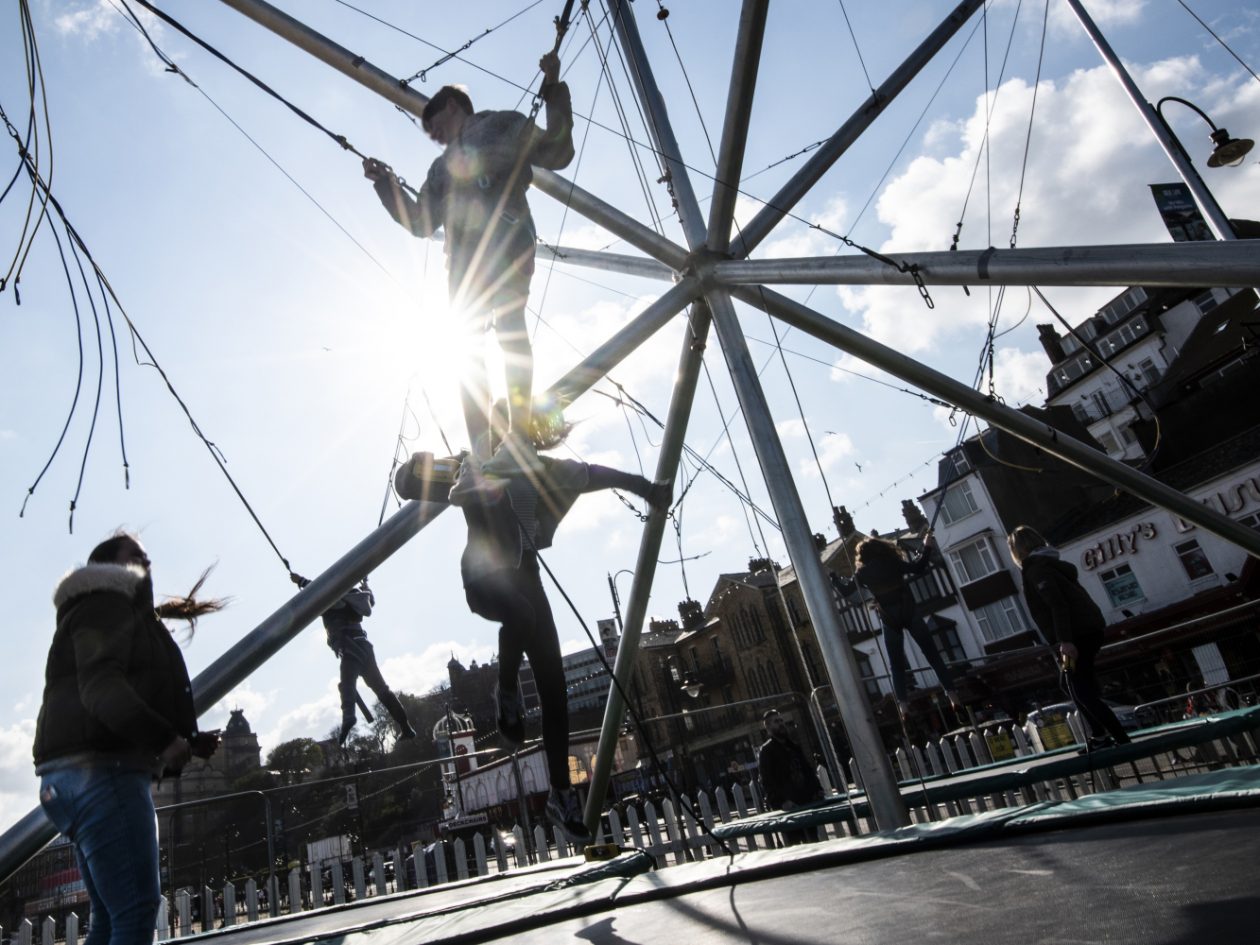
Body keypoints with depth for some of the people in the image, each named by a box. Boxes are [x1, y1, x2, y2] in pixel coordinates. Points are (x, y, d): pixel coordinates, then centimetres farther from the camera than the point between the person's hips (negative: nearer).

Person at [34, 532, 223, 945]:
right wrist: (165, 738, -26)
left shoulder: (126, 616, 28)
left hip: (85, 772, 11)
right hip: (99, 770, -11)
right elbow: (100, 686, -19)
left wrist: (188, 740, 11)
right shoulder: (105, 603, -2)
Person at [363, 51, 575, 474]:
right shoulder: (443, 166, 37)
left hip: (505, 238, -5)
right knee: (469, 346, -11)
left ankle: (520, 439, -32)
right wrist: (385, 184, 27)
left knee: (509, 325, -24)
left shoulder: (502, 125, 21)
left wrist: (554, 90, 1)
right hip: (464, 253, 5)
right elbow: (420, 222, 32)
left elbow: (557, 154, 8)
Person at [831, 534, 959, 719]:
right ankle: (952, 694, 1)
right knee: (932, 653, 6)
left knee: (896, 664, 8)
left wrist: (832, 576, 29)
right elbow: (917, 568, 8)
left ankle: (903, 705, -1)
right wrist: (927, 548, 18)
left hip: (890, 620, 0)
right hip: (909, 613, 0)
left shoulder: (862, 573, 4)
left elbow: (845, 590, 13)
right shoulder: (893, 562, 3)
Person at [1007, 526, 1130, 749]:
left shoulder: (1035, 569, -10)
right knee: (1079, 687, 20)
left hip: (1077, 635, -10)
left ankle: (1121, 740, -6)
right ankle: (1099, 736, 24)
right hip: (1087, 631, 10)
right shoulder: (1049, 563, 19)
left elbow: (1057, 604, -21)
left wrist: (1065, 641, -26)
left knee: (1082, 691, -5)